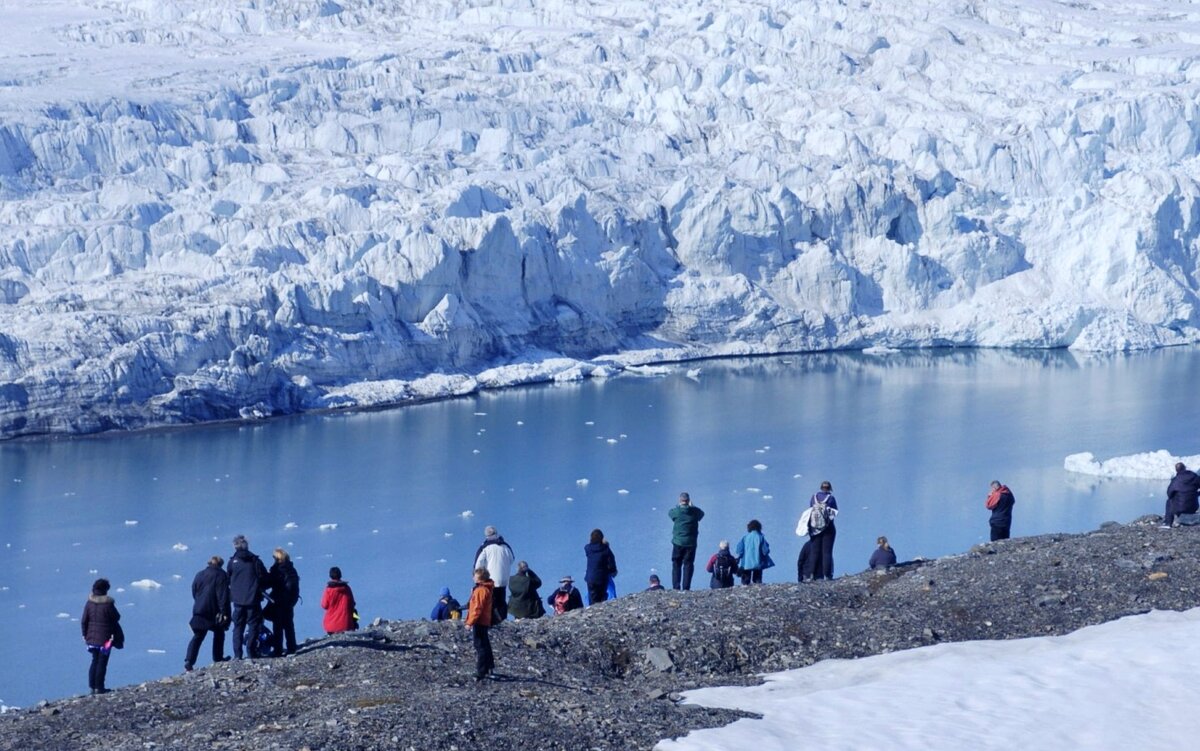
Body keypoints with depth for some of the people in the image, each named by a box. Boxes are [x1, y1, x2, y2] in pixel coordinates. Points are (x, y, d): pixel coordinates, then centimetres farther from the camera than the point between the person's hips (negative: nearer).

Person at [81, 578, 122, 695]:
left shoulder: (89, 603, -3)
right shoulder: (108, 604, -17)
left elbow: (84, 621, 2)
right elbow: (116, 618, -7)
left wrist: (85, 634, 13)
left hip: (92, 638, 5)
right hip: (105, 639, -5)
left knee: (95, 661, 16)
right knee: (102, 663, 2)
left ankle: (92, 686, 15)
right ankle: (99, 687, 3)